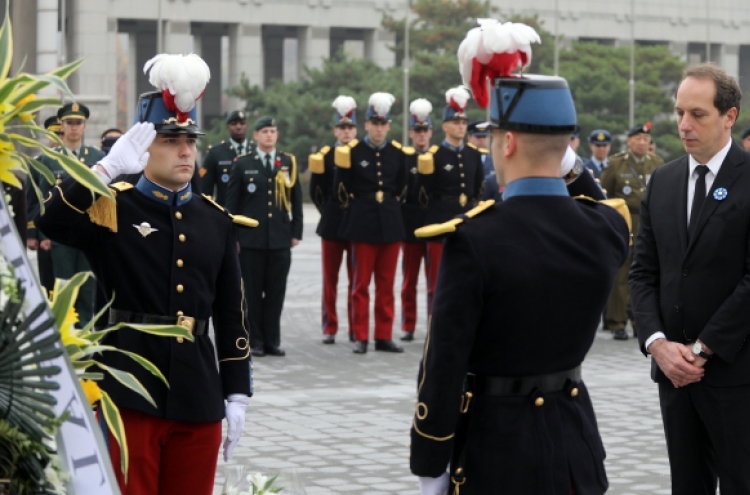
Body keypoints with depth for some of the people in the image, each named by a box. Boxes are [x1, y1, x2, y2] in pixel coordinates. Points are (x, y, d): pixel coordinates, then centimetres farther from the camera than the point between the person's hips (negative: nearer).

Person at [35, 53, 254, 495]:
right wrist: (109, 166, -26)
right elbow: (52, 221, -22)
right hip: (129, 394, -4)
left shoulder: (217, 221, 10)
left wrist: (237, 393, 7)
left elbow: (232, 316, 11)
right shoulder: (113, 210, -1)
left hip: (199, 397, 4)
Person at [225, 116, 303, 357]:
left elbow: (296, 199, 13)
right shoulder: (242, 163, 4)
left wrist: (296, 232, 7)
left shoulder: (289, 162, 10)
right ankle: (253, 342, 7)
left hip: (280, 239, 2)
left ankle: (272, 341, 11)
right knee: (252, 292, 0)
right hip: (251, 239, -2)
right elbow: (231, 201, 4)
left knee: (276, 292, 4)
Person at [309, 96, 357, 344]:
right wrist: (329, 212, 5)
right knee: (330, 281, 4)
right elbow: (315, 191, 5)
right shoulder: (324, 156, 1)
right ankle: (330, 329, 10)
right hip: (332, 226, 0)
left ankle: (356, 328, 11)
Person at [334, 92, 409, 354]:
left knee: (386, 284, 6)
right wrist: (354, 207, 10)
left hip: (391, 224, 3)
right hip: (363, 225, -3)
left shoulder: (399, 153, 5)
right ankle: (361, 337, 3)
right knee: (361, 283, 0)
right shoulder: (351, 152, -3)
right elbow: (341, 188, 4)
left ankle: (384, 336, 11)